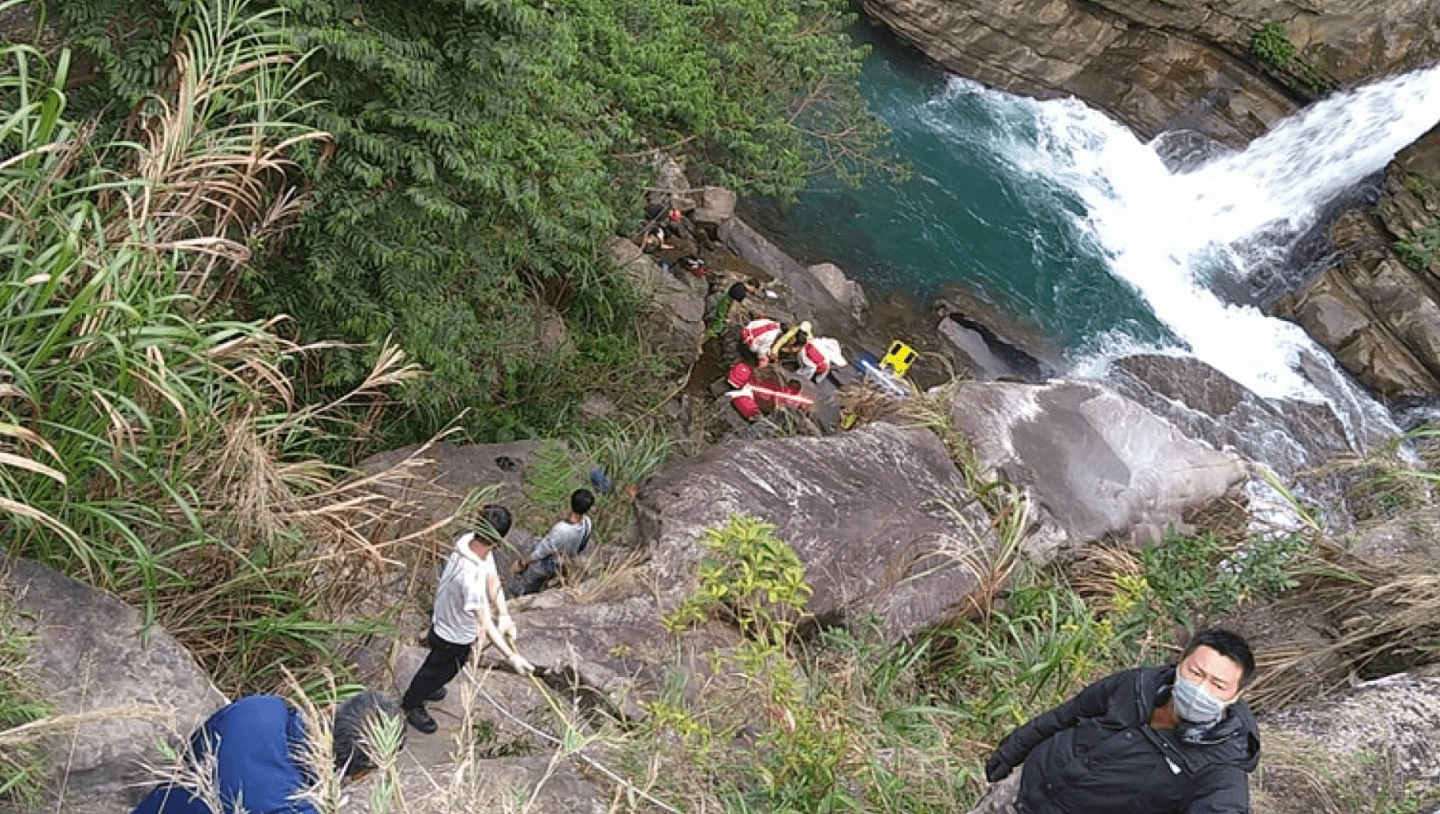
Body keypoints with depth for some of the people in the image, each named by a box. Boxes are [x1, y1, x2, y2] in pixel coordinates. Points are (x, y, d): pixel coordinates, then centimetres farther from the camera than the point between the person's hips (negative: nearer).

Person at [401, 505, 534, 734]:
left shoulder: (468, 539, -20)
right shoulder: (471, 577, -46)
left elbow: (492, 579, -9)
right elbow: (485, 625, -40)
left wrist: (504, 615, -16)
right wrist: (512, 657, -37)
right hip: (455, 637, -8)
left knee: (439, 664, 36)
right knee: (439, 670, 23)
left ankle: (424, 687, 65)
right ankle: (411, 704, 52)